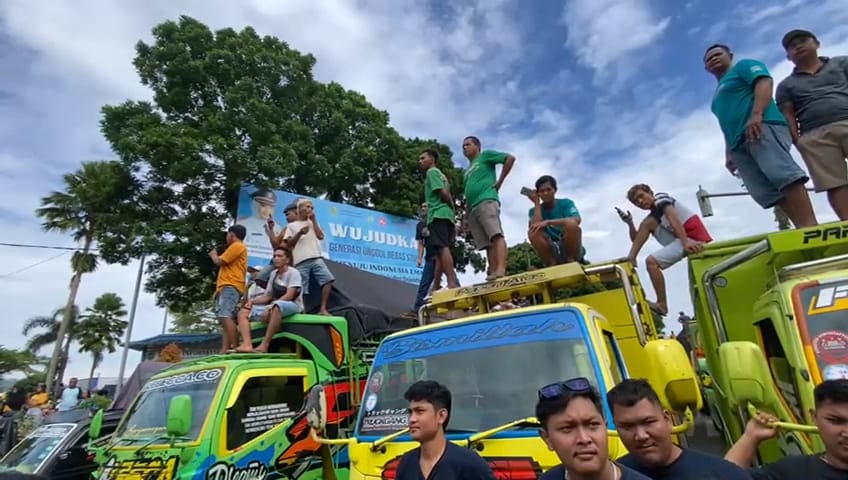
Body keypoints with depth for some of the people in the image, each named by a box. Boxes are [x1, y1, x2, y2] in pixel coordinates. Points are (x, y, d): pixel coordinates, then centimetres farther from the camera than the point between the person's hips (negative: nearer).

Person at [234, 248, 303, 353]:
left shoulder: (293, 272, -8)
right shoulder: (273, 273, 14)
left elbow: (289, 296, -18)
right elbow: (267, 296, 15)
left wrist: (269, 308, -25)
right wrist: (252, 300, -4)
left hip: (293, 306, -8)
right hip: (274, 307, 8)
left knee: (276, 306, -42)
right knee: (243, 312, -3)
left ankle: (264, 345, -39)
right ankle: (247, 345, -26)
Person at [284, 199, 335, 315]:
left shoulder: (314, 223, 25)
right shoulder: (291, 225, 16)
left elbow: (321, 236, 8)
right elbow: (289, 244, 6)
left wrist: (313, 220, 9)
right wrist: (299, 233, -8)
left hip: (317, 259, 2)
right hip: (301, 261, -2)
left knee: (328, 279, -17)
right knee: (301, 289, -5)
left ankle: (323, 309, -13)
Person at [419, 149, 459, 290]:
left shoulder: (431, 171, 2)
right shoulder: (440, 174, 29)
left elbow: (442, 192, -11)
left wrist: (451, 205, 3)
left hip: (438, 214, -10)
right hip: (446, 214, 10)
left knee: (442, 248, -18)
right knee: (439, 252, 7)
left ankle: (453, 283, -27)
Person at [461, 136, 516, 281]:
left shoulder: (485, 155, 13)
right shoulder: (468, 170, 32)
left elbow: (510, 158, 2)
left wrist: (499, 181, -3)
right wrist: (467, 205, 17)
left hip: (486, 201, -8)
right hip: (472, 208, 8)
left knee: (496, 235, -23)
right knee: (487, 243, -3)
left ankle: (501, 270, -38)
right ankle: (492, 273, -11)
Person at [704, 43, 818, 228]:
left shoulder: (743, 66, 17)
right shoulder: (718, 95, 37)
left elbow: (764, 82, -3)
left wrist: (756, 114, -18)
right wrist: (729, 154, 23)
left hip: (763, 128, -7)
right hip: (740, 143, 7)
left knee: (782, 174, -24)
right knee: (766, 191, -9)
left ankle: (810, 227, -32)